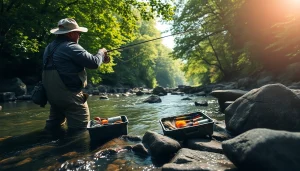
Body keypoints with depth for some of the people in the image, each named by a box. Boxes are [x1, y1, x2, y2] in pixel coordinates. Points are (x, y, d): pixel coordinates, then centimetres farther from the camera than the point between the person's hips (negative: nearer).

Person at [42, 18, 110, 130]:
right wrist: (101, 53, 6)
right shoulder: (71, 47, -16)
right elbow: (94, 63, -16)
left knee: (53, 126, 24)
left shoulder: (50, 47, 13)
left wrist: (100, 57, 16)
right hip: (70, 97, -9)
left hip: (52, 95, 10)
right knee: (78, 131, 3)